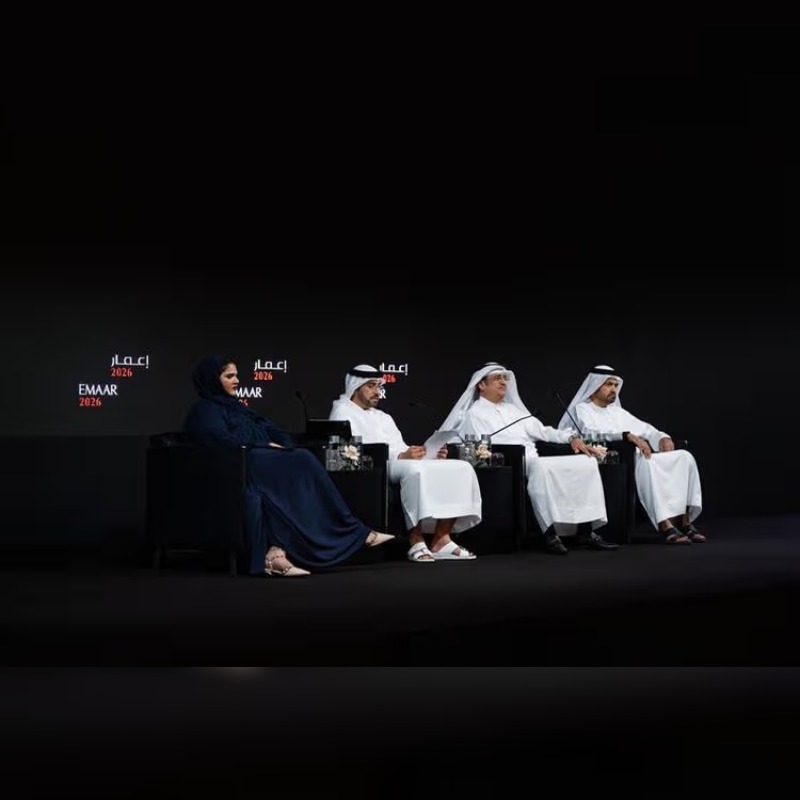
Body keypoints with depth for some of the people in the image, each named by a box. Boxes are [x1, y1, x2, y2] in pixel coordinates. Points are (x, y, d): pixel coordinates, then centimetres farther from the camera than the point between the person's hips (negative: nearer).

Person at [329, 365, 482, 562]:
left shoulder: (384, 417, 32)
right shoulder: (343, 411, 6)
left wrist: (432, 455, 0)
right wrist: (400, 456, -20)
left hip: (401, 463, 8)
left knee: (461, 468, -11)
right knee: (415, 470, -39)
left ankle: (441, 539, -17)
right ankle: (416, 543, -35)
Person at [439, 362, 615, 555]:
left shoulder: (514, 409, 28)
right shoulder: (474, 415, 7)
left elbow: (542, 431, 25)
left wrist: (571, 437, 8)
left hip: (535, 462, 7)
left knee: (586, 462, -10)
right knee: (540, 467, -39)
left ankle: (586, 531, -15)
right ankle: (550, 534, -39)